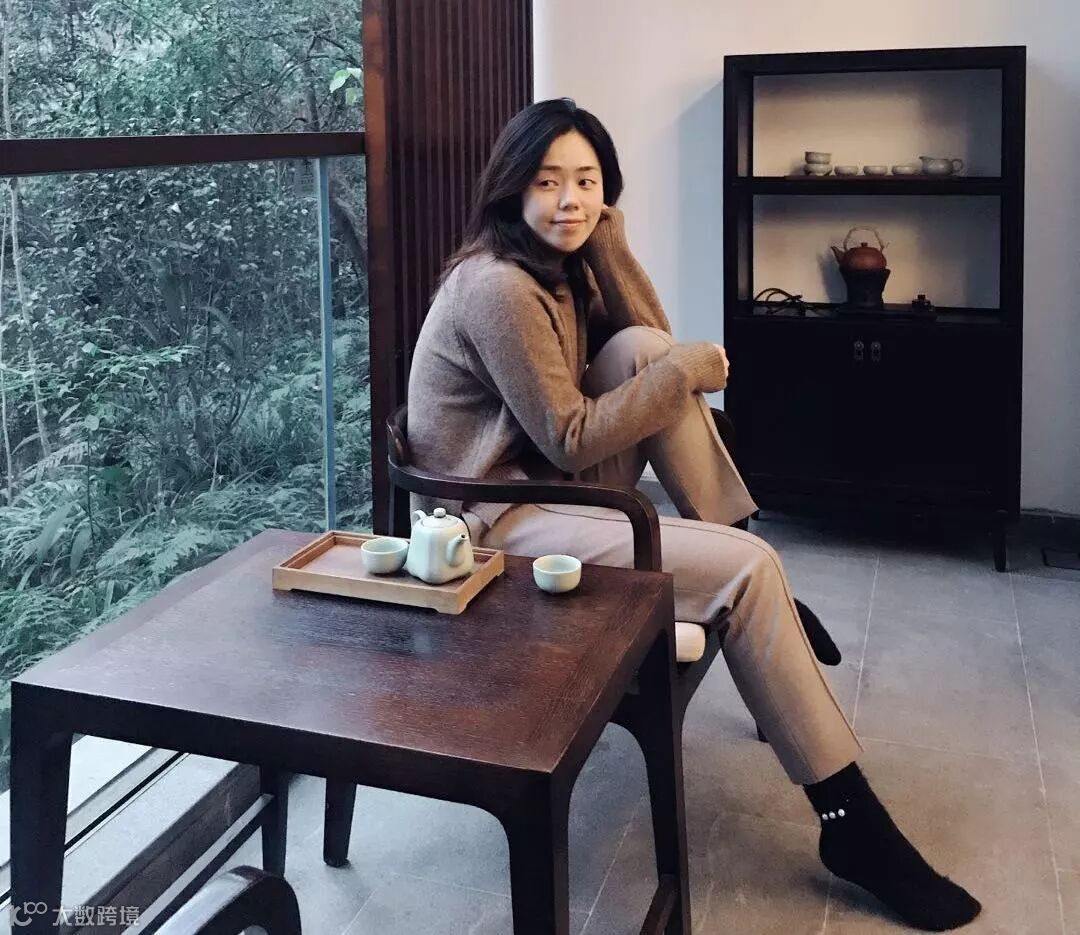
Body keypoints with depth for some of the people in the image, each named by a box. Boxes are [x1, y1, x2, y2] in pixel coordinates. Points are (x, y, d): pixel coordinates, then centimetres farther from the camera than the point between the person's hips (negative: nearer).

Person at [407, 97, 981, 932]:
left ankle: (760, 600, -4)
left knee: (644, 350, -9)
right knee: (746, 568, -18)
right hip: (495, 522, -9)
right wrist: (686, 372, -13)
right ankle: (851, 823, -9)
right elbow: (571, 440, -20)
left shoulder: (559, 259, 8)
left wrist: (605, 234, -9)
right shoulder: (499, 288, -20)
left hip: (549, 485, 9)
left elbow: (652, 341, 1)